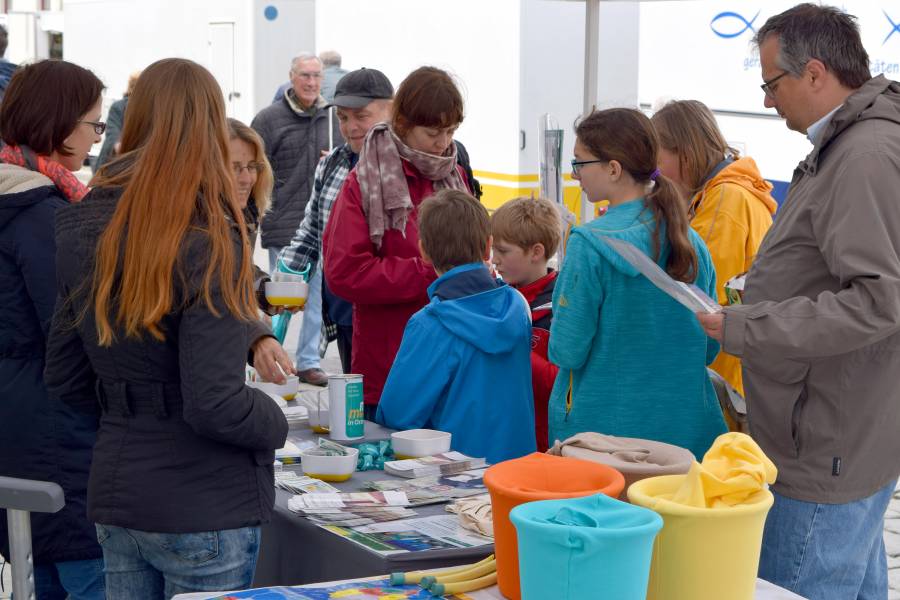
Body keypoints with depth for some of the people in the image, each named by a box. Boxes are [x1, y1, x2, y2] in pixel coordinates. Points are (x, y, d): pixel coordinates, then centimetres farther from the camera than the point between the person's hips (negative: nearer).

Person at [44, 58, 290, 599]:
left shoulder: (86, 232, 3)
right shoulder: (211, 242, -18)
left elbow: (64, 378, 9)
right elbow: (215, 405, -22)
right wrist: (277, 423, -3)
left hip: (115, 499, 6)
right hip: (206, 512, -6)